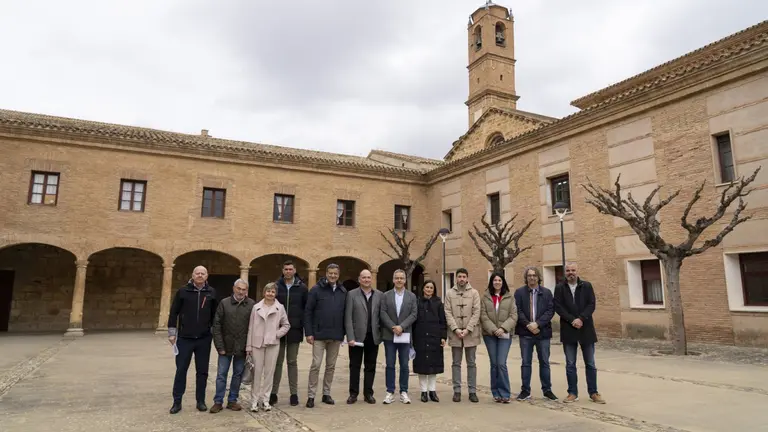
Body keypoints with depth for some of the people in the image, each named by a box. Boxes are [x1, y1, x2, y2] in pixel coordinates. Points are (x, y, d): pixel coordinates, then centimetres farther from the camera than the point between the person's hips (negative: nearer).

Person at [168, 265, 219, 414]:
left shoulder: (211, 292, 3)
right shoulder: (183, 291, -2)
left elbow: (215, 314, 8)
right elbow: (173, 312, 0)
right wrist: (172, 333, -4)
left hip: (204, 339, 1)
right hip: (184, 338, -1)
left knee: (202, 371, 8)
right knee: (181, 370, 5)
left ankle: (201, 401, 18)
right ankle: (177, 401, 16)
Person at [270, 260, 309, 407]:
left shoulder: (302, 288, 0)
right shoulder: (276, 286, 1)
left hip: (294, 330, 0)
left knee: (292, 362, 9)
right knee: (277, 362, 8)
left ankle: (294, 393, 16)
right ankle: (273, 393, 17)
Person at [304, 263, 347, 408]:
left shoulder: (343, 291, 6)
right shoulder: (316, 289, -4)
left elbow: (345, 313, 10)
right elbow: (308, 312, -5)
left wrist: (344, 332, 6)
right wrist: (308, 333, -10)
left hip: (336, 336, 4)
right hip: (319, 335, -3)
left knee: (331, 366, 11)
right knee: (316, 365, -3)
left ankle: (326, 393, 23)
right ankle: (311, 395, 8)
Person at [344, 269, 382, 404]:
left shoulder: (380, 295, 5)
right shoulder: (352, 294, -1)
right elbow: (348, 317, -5)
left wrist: (383, 335, 0)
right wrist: (350, 337, -12)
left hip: (373, 337, 2)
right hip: (357, 336, -2)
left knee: (370, 367, 9)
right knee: (354, 366, 7)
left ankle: (368, 393, 19)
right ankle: (353, 393, 18)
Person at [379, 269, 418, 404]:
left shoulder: (412, 296, 6)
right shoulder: (386, 295, 5)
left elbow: (413, 315, -2)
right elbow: (383, 313, -3)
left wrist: (401, 327, -14)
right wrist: (393, 327, -14)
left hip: (405, 335, 0)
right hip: (389, 335, 0)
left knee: (404, 365, 4)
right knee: (390, 365, 4)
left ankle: (404, 392, 13)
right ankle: (390, 392, 11)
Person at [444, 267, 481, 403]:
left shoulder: (474, 293, 3)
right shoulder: (449, 293, 5)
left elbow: (476, 312, -3)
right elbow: (448, 313, 0)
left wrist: (468, 329, -12)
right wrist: (455, 329, -11)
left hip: (471, 333, 0)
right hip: (455, 333, 1)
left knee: (471, 363, 6)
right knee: (456, 363, 7)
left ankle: (472, 391, 13)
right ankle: (457, 391, 14)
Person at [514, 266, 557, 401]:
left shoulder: (547, 292, 4)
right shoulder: (519, 292, 2)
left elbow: (550, 310, -3)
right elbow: (517, 311, -4)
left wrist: (537, 323, -14)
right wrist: (528, 325, -14)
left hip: (543, 332, 1)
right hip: (526, 333, 0)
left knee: (544, 362, 9)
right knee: (526, 362, 6)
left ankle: (547, 390, 21)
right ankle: (525, 391, 15)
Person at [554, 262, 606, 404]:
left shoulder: (587, 286, 4)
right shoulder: (559, 288, 3)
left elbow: (591, 305, -4)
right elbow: (558, 307, -4)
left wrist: (581, 319, -16)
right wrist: (572, 320, -15)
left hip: (586, 329, 0)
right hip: (568, 330, 0)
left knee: (590, 364, 7)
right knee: (570, 364, 5)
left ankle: (593, 393, 16)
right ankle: (573, 393, 14)